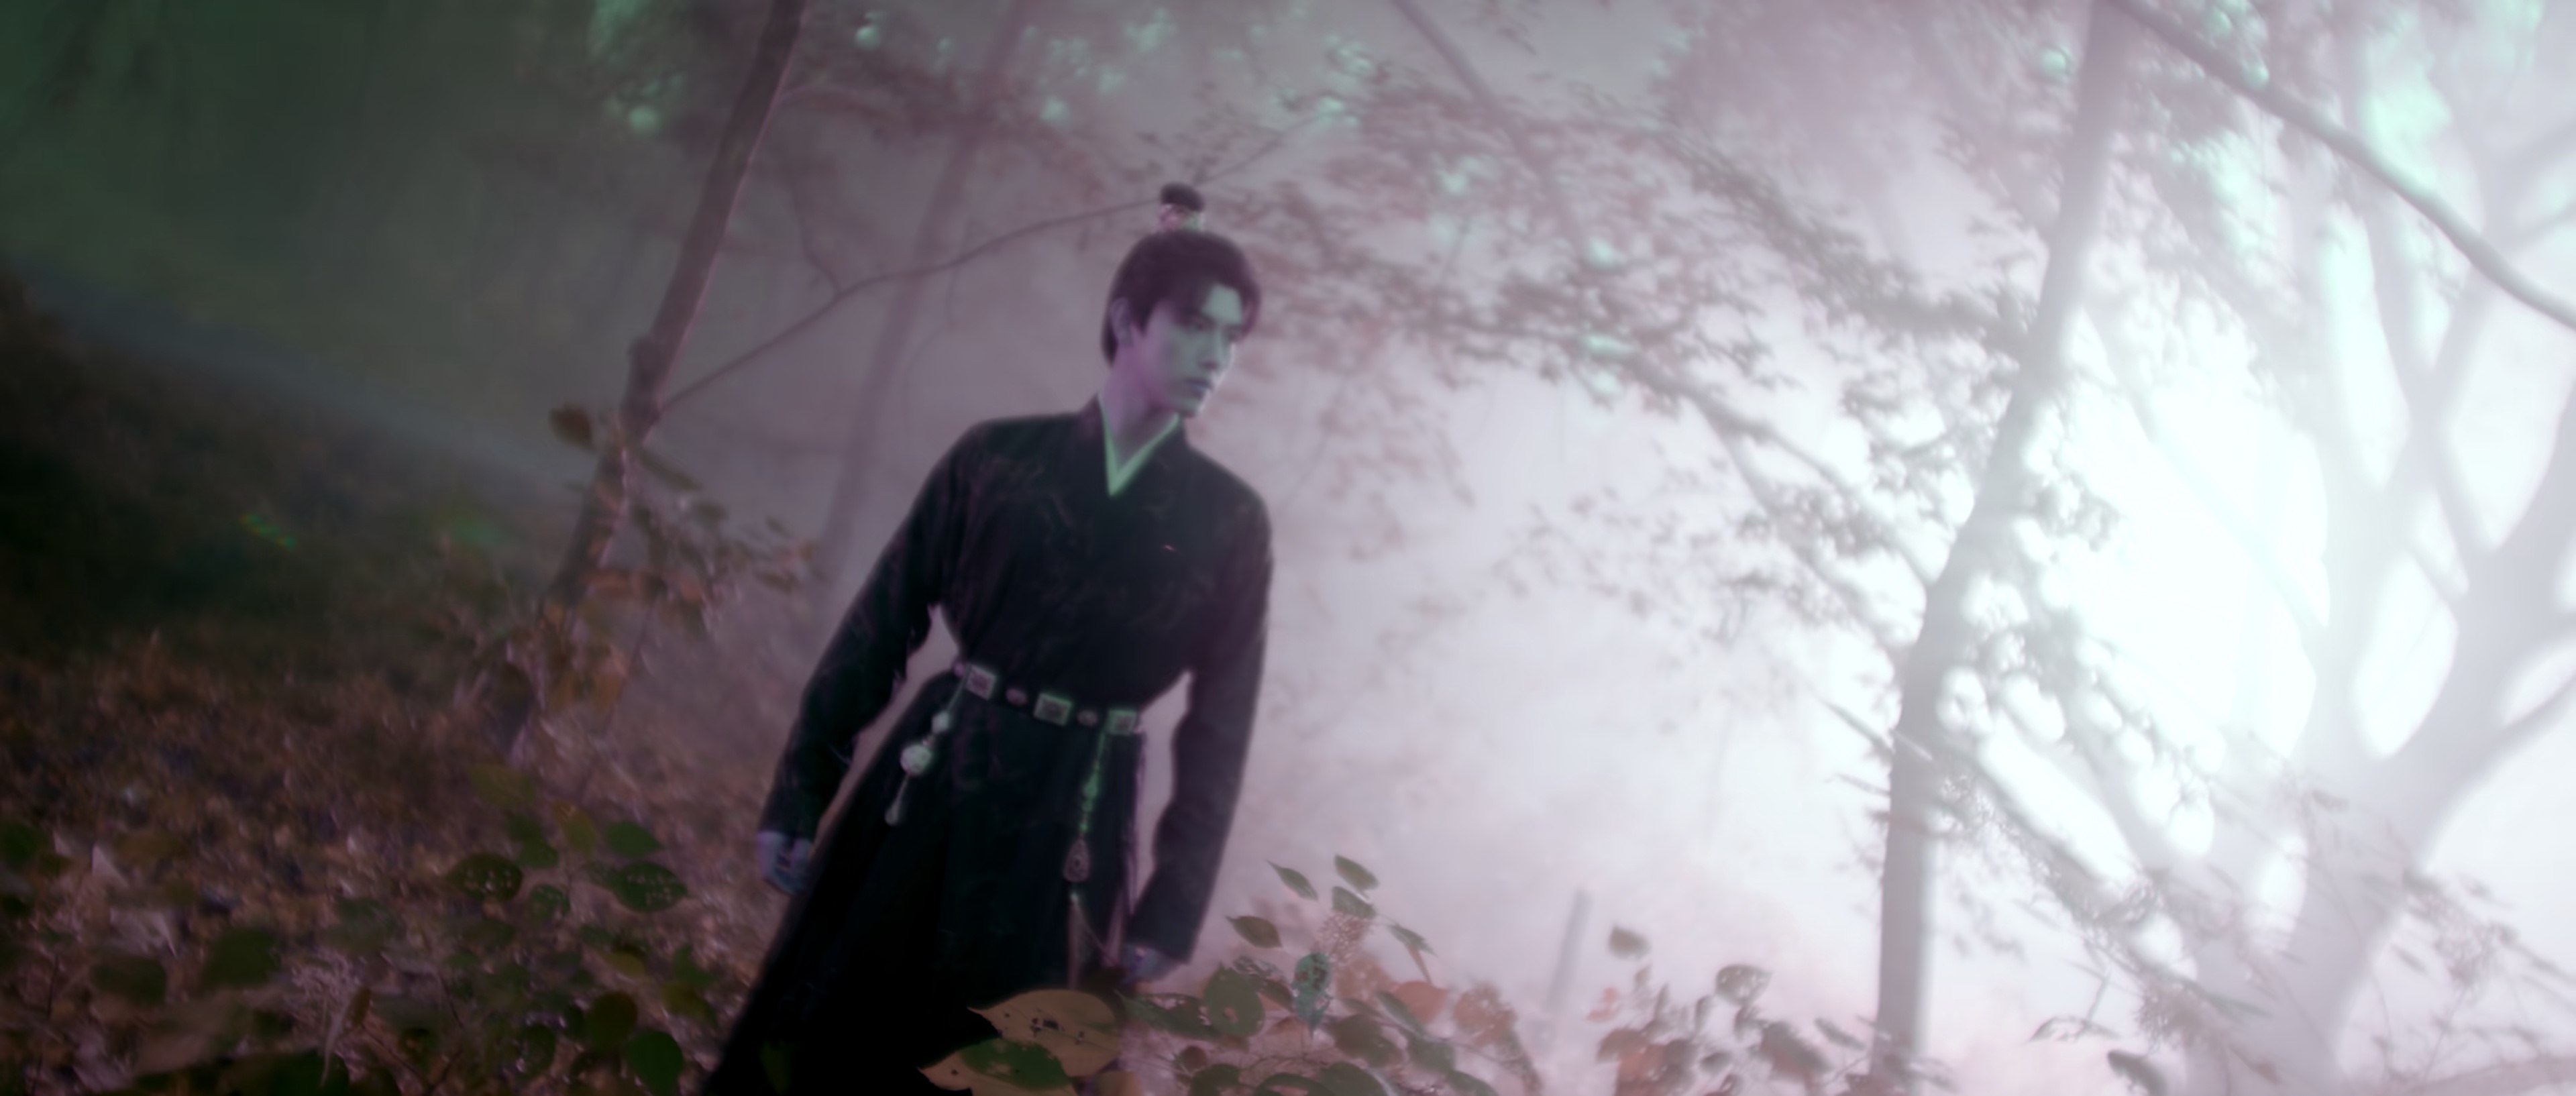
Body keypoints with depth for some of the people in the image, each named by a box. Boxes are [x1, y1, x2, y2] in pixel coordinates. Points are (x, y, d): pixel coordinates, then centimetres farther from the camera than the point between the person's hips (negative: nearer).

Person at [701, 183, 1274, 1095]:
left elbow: (1219, 729, 3)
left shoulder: (1231, 523, 1)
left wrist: (1172, 912, -1)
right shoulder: (997, 457, 1)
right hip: (928, 797, 0)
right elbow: (881, 628, 3)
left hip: (1067, 832, 0)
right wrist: (800, 795, -1)